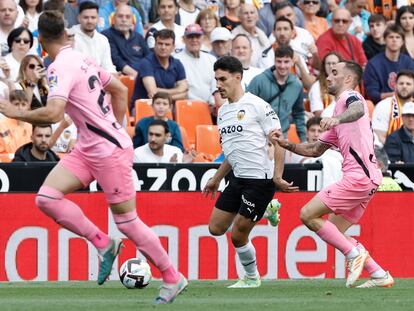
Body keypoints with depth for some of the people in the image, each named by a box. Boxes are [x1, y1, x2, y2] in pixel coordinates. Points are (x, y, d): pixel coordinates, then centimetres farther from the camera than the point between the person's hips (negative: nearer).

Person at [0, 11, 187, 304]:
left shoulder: (60, 67, -18)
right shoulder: (80, 59, 9)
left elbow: (53, 113, -31)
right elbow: (120, 90, 19)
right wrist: (115, 129, 26)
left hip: (110, 151, -9)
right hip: (88, 148, 9)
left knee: (127, 221, 0)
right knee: (46, 197, -3)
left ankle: (173, 279, 12)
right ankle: (104, 244, 4)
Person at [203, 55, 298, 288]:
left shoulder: (258, 106, -12)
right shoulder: (223, 112, 14)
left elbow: (278, 141, -14)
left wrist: (277, 177, -22)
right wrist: (217, 179, 27)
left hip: (260, 179, -9)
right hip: (238, 179, 9)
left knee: (238, 236, -7)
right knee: (216, 228, 6)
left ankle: (252, 278, 14)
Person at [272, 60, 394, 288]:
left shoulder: (350, 96, -2)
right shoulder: (339, 108, 28)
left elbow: (358, 110, -29)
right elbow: (315, 149, 30)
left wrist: (337, 119, -48)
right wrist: (286, 145, 17)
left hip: (358, 176, -10)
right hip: (364, 178, 10)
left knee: (308, 215, -11)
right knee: (333, 233, 10)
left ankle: (355, 253, -12)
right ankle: (379, 275, 7)